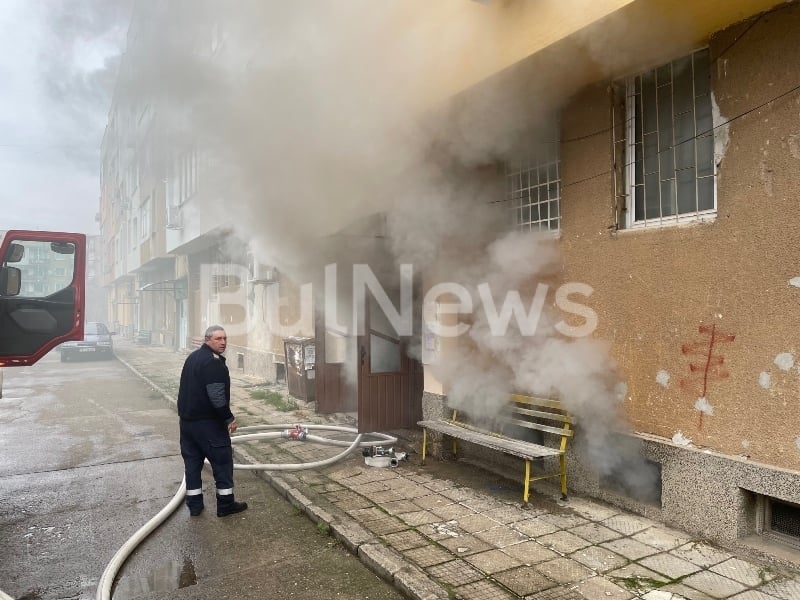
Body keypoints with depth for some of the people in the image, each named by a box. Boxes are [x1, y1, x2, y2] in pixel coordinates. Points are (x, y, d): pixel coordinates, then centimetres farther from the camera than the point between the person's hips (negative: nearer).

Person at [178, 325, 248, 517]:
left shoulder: (193, 357, 14)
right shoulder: (213, 362, -19)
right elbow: (217, 396, -25)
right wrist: (229, 418, -15)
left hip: (187, 418, 9)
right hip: (207, 421, -9)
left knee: (192, 460, 13)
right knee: (222, 460, 2)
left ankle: (194, 505, 20)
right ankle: (226, 504, 9)